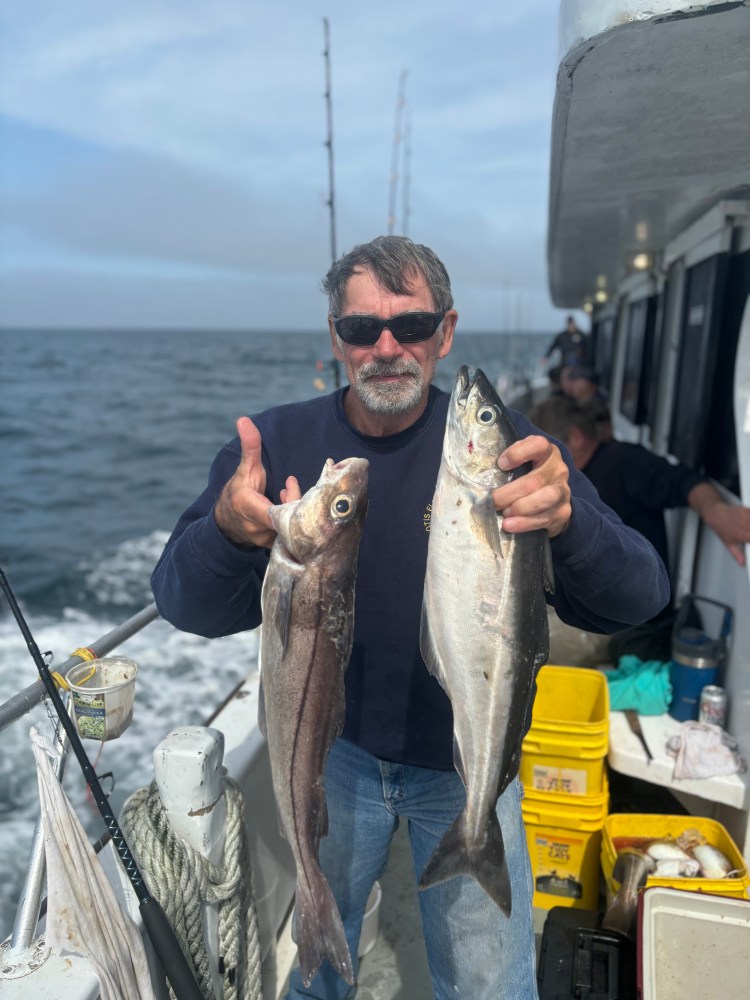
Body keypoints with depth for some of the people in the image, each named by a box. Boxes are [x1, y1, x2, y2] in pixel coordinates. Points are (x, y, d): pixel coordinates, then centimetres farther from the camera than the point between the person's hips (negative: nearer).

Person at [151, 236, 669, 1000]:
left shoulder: (500, 443, -15)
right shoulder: (279, 442, -12)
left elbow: (635, 601, -21)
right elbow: (186, 607, -17)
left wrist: (570, 521, -43)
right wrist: (227, 533, -39)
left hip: (467, 760, -1)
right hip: (329, 748, 2)